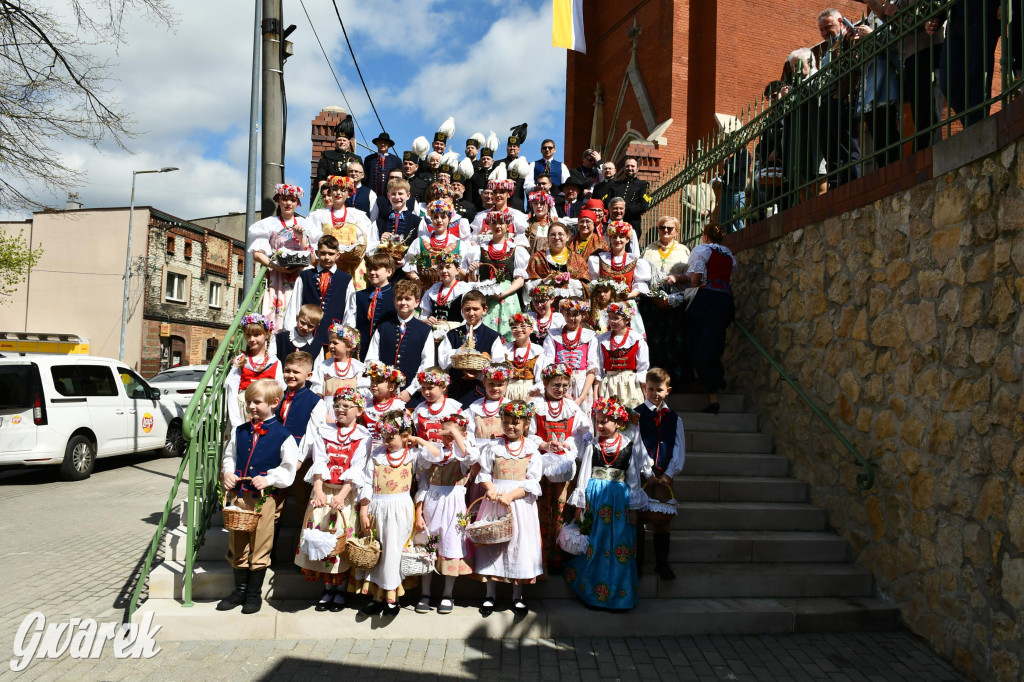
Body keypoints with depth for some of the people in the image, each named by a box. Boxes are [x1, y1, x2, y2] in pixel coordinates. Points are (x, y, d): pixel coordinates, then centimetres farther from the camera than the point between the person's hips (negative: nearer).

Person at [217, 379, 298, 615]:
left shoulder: (283, 436, -8)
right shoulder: (239, 431, 7)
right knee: (237, 546, 14)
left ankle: (254, 593, 21)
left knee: (260, 547, 5)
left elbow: (289, 468, -6)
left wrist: (268, 479, -18)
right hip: (237, 496, 5)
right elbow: (229, 456, 20)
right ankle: (240, 590, 31)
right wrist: (227, 473, 1)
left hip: (265, 498, -5)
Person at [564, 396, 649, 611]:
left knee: (620, 547, 1)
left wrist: (634, 507, 4)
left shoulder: (629, 446, 2)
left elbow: (633, 478, 6)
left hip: (620, 499, 0)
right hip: (595, 497, 0)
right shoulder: (593, 446, 2)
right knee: (594, 545, 3)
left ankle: (619, 593, 13)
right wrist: (579, 504, 0)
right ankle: (591, 593, 15)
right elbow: (583, 474, 4)